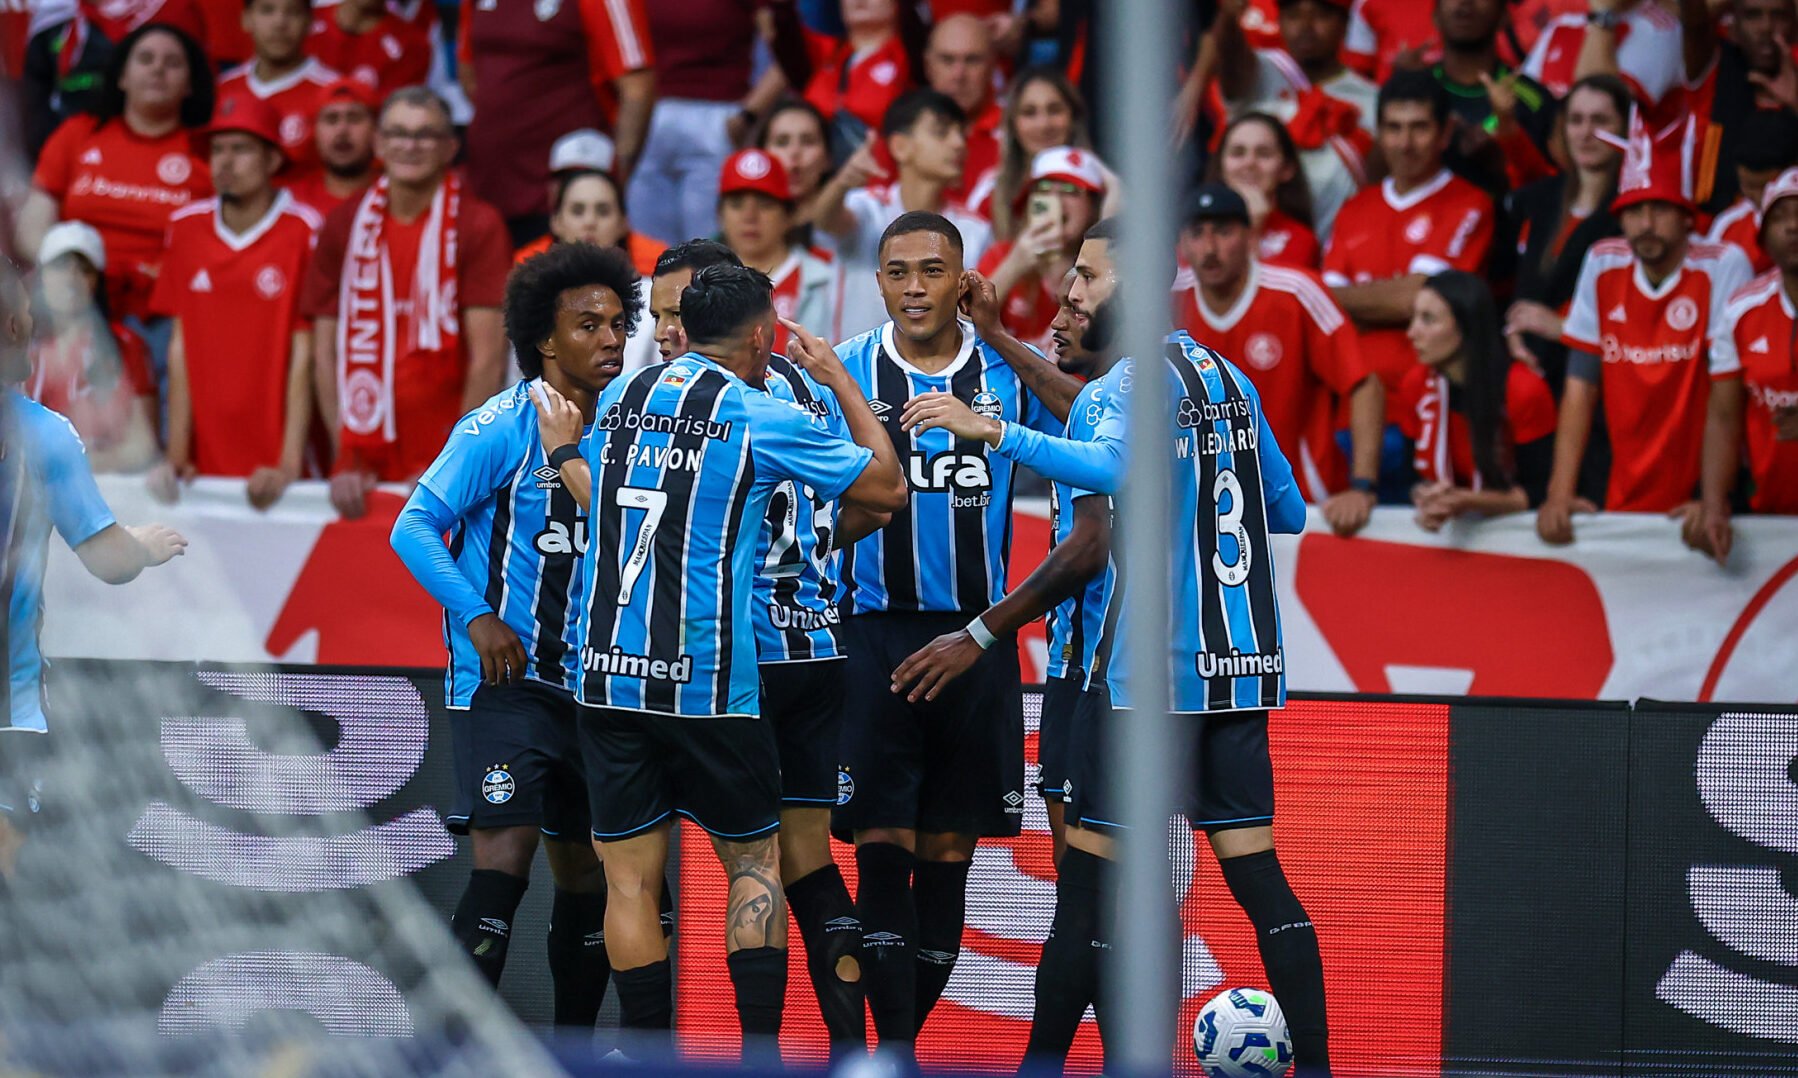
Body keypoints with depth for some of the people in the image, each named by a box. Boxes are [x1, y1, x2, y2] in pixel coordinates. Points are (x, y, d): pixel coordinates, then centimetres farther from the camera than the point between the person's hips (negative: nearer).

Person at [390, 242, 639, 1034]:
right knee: (505, 857, -17)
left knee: (587, 872, 10)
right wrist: (477, 618, -19)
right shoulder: (502, 429, -11)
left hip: (585, 683, 7)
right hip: (503, 680, -7)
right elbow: (414, 527, -11)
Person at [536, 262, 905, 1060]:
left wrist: (561, 448, 45)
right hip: (709, 686, -4)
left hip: (606, 675, 4)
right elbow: (888, 488, 5)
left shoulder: (622, 397, 10)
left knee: (630, 880, 5)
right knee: (753, 863, 9)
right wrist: (842, 384, 14)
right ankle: (760, 1055, 0)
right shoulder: (764, 418, -5)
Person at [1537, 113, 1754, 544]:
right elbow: (1580, 387, 4)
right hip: (1624, 503, 3)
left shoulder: (1722, 267, -7)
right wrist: (1559, 494, -6)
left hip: (1694, 500, -3)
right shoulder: (1603, 265, 4)